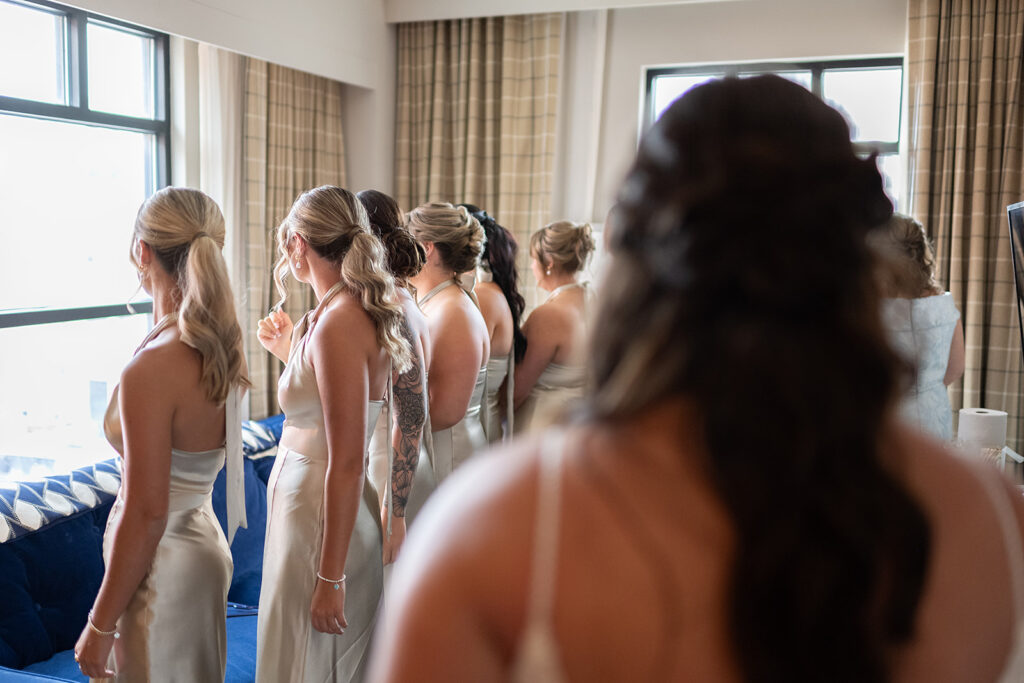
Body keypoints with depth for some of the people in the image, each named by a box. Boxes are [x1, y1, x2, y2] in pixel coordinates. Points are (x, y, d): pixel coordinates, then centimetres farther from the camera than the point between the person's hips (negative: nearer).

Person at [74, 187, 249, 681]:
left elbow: (146, 514, -23)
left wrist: (100, 626, -14)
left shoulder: (151, 368, -27)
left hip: (161, 567, -8)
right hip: (201, 544, 8)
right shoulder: (220, 346, -3)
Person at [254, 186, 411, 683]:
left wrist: (331, 579, -20)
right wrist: (289, 351, 16)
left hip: (321, 518, -9)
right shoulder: (359, 313, 5)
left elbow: (347, 464, -23)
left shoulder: (339, 324, -22)